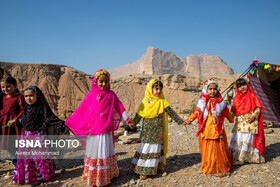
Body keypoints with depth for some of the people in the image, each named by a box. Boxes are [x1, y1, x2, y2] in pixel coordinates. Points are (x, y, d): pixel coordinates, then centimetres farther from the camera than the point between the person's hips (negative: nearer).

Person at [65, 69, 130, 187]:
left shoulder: (111, 95, 0)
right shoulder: (91, 95, -1)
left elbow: (120, 108, 6)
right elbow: (80, 111, 3)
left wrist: (127, 120, 5)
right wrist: (69, 123, 4)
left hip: (106, 130, 0)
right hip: (92, 130, 0)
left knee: (105, 153, 9)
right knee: (93, 153, 9)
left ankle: (106, 176, 24)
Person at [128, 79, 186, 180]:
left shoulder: (162, 102, 0)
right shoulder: (145, 102, 3)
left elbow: (171, 113, 2)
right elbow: (139, 114, 4)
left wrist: (180, 121, -3)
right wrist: (133, 122, -10)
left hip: (157, 131, -1)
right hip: (146, 130, 1)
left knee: (153, 148, 2)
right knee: (145, 147, 4)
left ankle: (147, 171, 12)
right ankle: (138, 167, 14)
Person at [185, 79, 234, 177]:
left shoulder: (220, 101, 5)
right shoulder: (203, 102, 1)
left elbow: (226, 112, 19)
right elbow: (196, 112, 1)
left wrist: (231, 120, 29)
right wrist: (189, 119, -11)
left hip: (217, 130, 1)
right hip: (206, 130, -1)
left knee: (219, 149, 5)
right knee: (207, 150, 5)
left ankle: (222, 168, 21)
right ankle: (209, 168, 20)